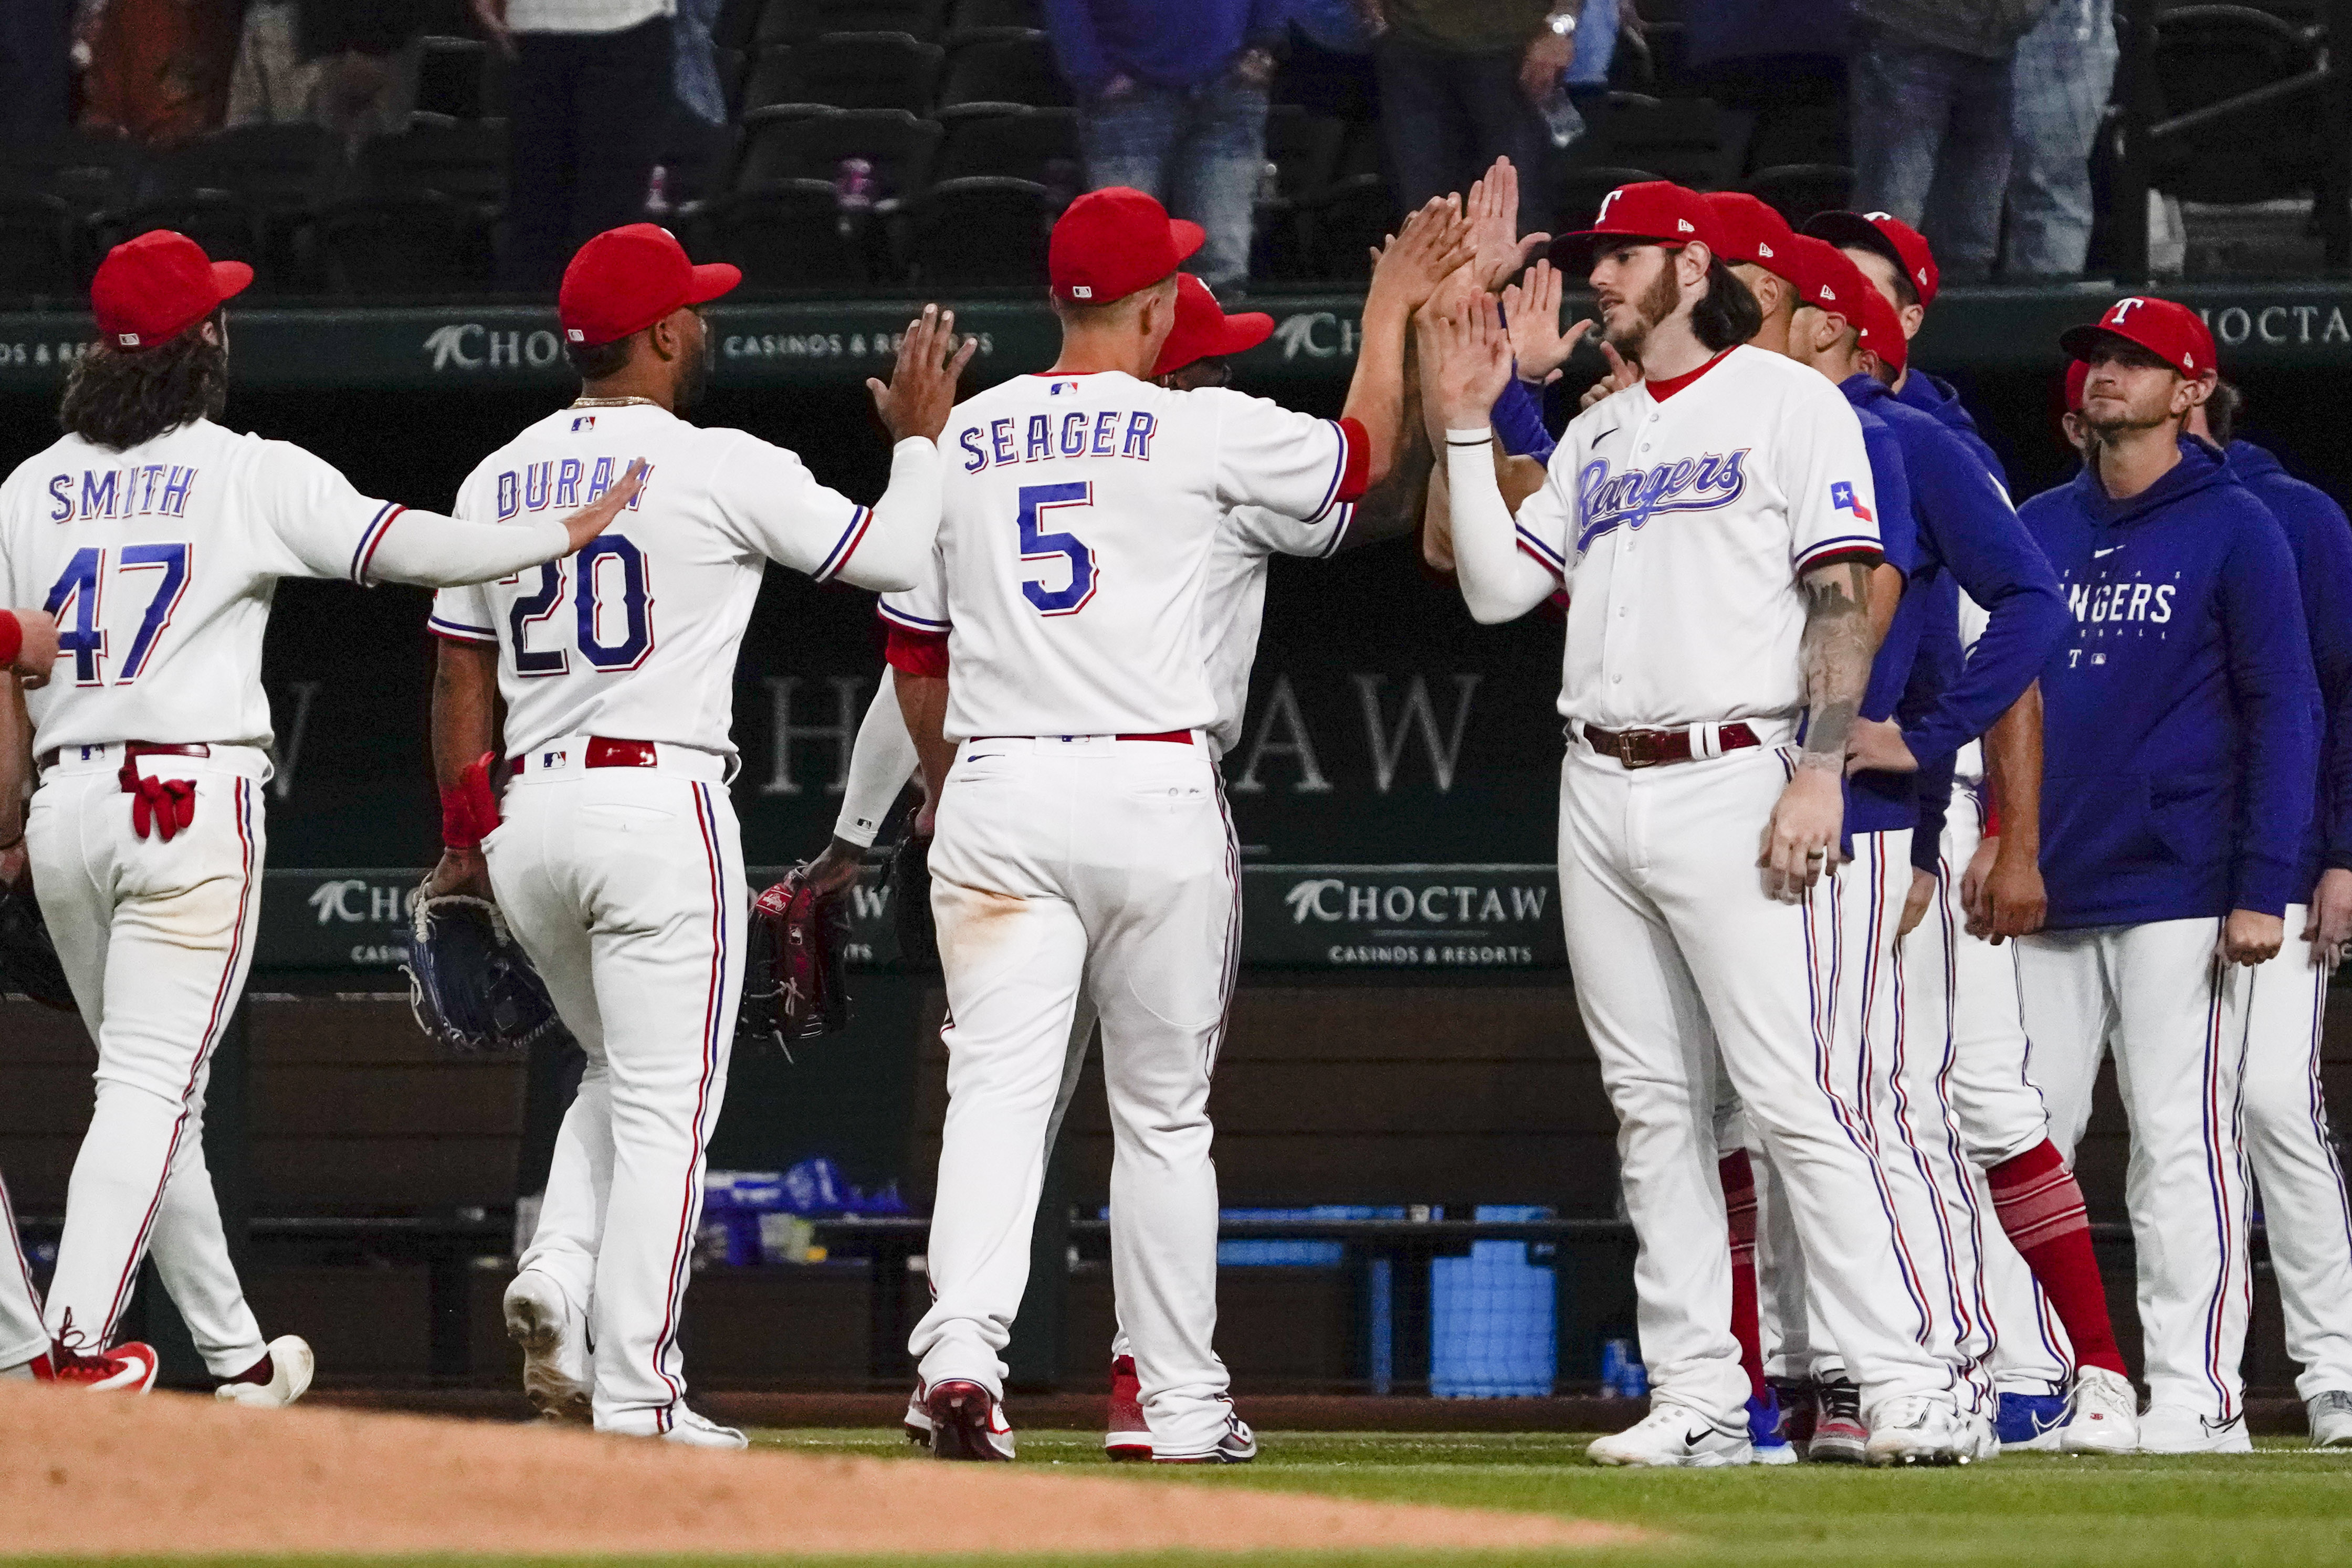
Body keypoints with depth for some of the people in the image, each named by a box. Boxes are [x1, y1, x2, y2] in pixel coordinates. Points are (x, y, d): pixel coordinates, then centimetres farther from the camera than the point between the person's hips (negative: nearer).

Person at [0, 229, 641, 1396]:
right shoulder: (250, 475, -3)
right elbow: (399, 546, -11)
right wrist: (564, 534, -5)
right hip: (194, 799, -5)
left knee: (158, 1088, 14)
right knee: (152, 1085, -8)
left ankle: (235, 1358, 20)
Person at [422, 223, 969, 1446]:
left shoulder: (497, 482, 11)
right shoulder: (721, 470, -7)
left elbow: (460, 678, 14)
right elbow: (897, 555, -1)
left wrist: (463, 838, 19)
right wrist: (919, 436, 15)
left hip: (528, 814, 6)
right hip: (661, 802, -6)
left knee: (621, 1071, 24)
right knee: (666, 1107, -2)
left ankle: (560, 1280, 1)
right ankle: (634, 1402, -4)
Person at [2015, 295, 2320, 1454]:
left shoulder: (2233, 530, 0)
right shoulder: (2040, 529, 14)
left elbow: (2283, 710, -4)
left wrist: (2263, 888, -12)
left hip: (2179, 893, -5)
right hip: (2045, 894, 5)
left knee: (2181, 1139, -7)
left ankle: (2195, 1393, -6)